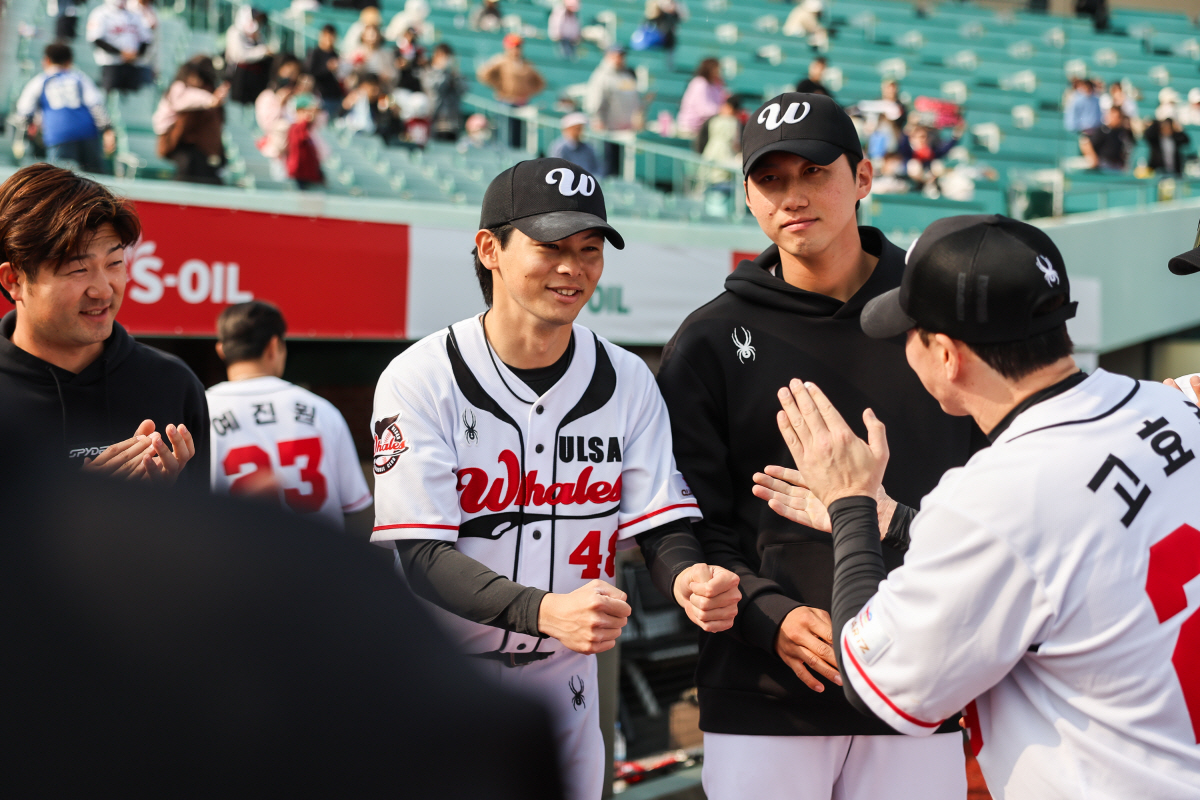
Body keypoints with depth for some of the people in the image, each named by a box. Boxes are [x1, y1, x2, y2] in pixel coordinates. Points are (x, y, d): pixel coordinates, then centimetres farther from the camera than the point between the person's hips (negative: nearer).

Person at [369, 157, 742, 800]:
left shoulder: (627, 381, -1)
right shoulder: (421, 379, -13)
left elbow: (662, 528, -4)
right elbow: (421, 555, -21)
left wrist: (688, 579, -30)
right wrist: (546, 611, -37)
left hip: (563, 682, 3)